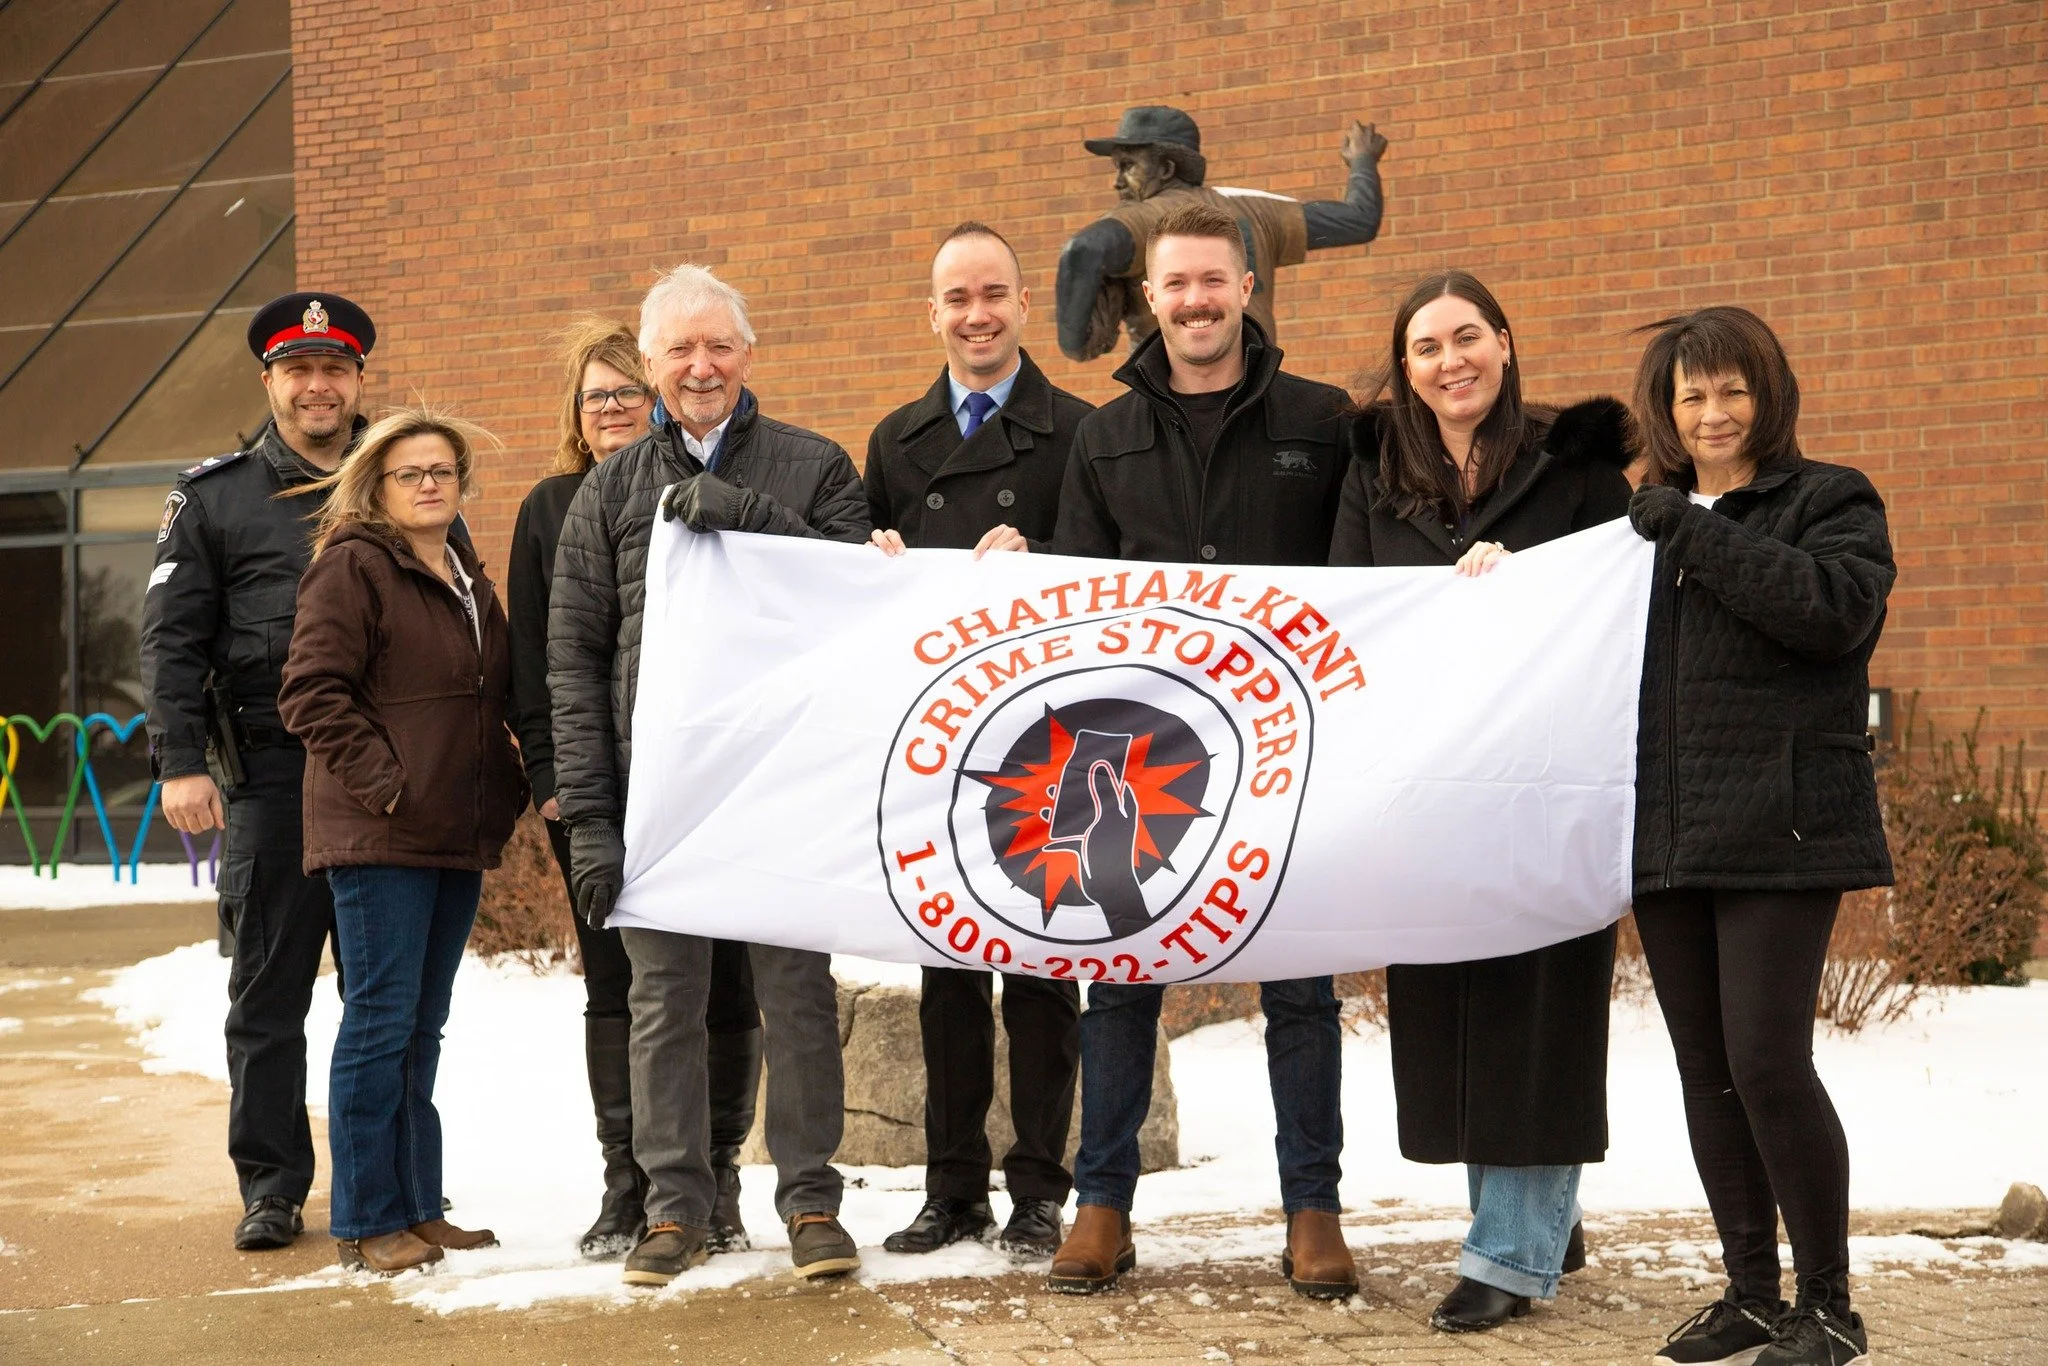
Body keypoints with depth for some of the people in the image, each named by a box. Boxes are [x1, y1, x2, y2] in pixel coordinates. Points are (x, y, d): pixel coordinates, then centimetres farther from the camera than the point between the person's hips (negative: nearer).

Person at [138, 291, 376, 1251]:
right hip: (272, 775, -1)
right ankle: (271, 1187, 11)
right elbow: (172, 638, 3)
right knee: (270, 990, 3)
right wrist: (179, 763, -7)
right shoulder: (216, 496, 7)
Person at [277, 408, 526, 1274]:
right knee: (380, 1022, -5)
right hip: (379, 838, -8)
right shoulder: (353, 567, -6)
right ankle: (367, 1223, 2)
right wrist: (382, 781, -18)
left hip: (458, 839, 8)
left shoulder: (469, 580, 18)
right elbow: (311, 691, -13)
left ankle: (419, 1209, 19)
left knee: (422, 1028, 12)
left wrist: (503, 793, 12)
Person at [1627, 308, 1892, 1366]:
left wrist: (1698, 534, -15)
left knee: (1767, 1063, -11)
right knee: (1706, 1071, 9)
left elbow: (1836, 606, -19)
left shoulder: (1829, 502, 1)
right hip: (1665, 836, 6)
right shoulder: (1648, 518, 19)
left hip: (1779, 831, -6)